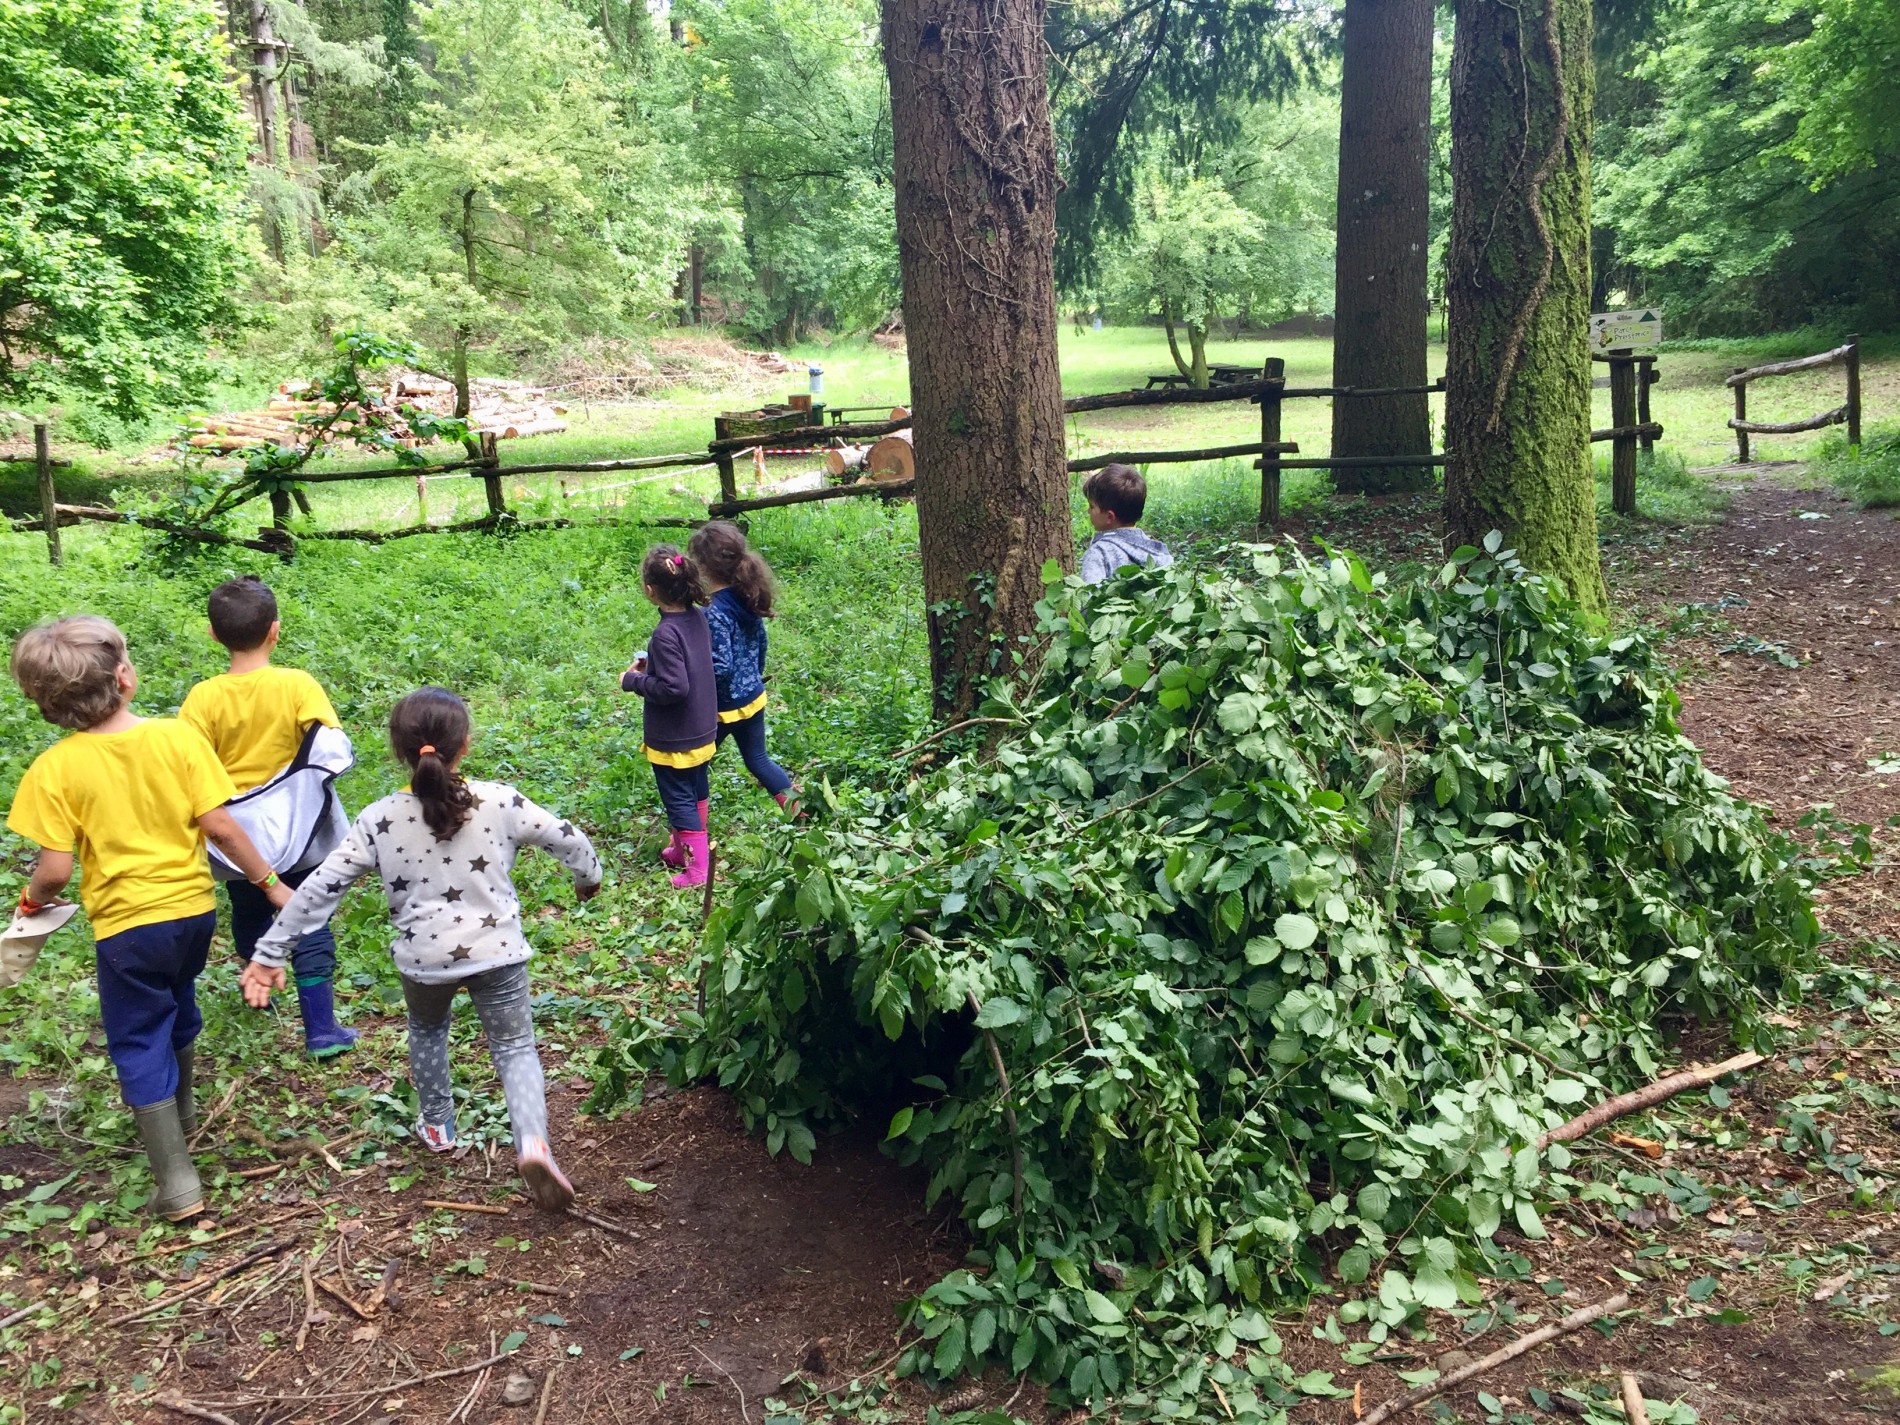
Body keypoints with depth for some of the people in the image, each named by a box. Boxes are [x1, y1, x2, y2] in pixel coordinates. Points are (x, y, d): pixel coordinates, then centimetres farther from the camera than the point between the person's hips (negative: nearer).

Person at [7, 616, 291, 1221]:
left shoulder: (54, 768, -15)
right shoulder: (179, 736, -12)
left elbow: (56, 869, -15)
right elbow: (220, 826, -12)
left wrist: (33, 899, 7)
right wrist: (270, 883, -1)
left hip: (126, 924, -3)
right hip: (194, 908, 3)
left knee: (139, 1043, 9)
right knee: (177, 1006, 28)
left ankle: (177, 1182, 8)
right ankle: (180, 1108, 52)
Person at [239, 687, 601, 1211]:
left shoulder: (380, 820, -9)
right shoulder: (499, 801, -11)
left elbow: (319, 889, -8)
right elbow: (568, 839, -2)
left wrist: (270, 954, 0)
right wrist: (589, 877, 21)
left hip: (423, 957, 1)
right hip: (496, 951, -1)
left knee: (427, 1030, 31)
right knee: (515, 1048, 11)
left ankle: (437, 1126, 44)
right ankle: (533, 1144, -13)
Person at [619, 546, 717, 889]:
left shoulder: (666, 634, -28)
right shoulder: (697, 618, -2)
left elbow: (673, 688, -29)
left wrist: (633, 680, -15)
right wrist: (652, 665, 7)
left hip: (673, 738, -8)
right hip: (702, 730, 8)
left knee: (679, 800, 6)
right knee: (695, 791, 22)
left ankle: (697, 868, 14)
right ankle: (684, 848, 40)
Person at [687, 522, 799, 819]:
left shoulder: (714, 612, -27)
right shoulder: (747, 597, -3)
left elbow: (719, 669, -28)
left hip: (724, 706, -7)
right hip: (754, 698, 8)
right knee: (758, 759, 23)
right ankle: (798, 808, 24)